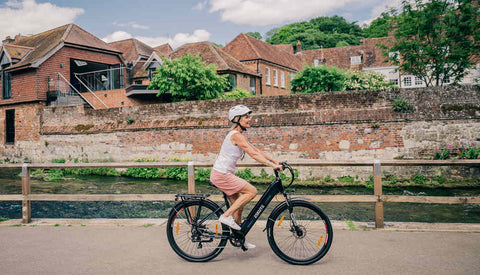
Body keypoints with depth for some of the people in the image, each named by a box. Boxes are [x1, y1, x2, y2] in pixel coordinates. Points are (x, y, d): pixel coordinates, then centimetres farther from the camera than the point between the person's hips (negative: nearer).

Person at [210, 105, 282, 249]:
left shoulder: (239, 134, 13)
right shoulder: (236, 135, -18)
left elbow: (256, 150, 16)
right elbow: (253, 154, -24)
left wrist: (273, 160, 11)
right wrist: (271, 165, -25)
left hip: (224, 174, 10)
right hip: (221, 175, -10)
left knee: (239, 206, 14)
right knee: (252, 191, -13)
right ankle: (226, 216, -6)